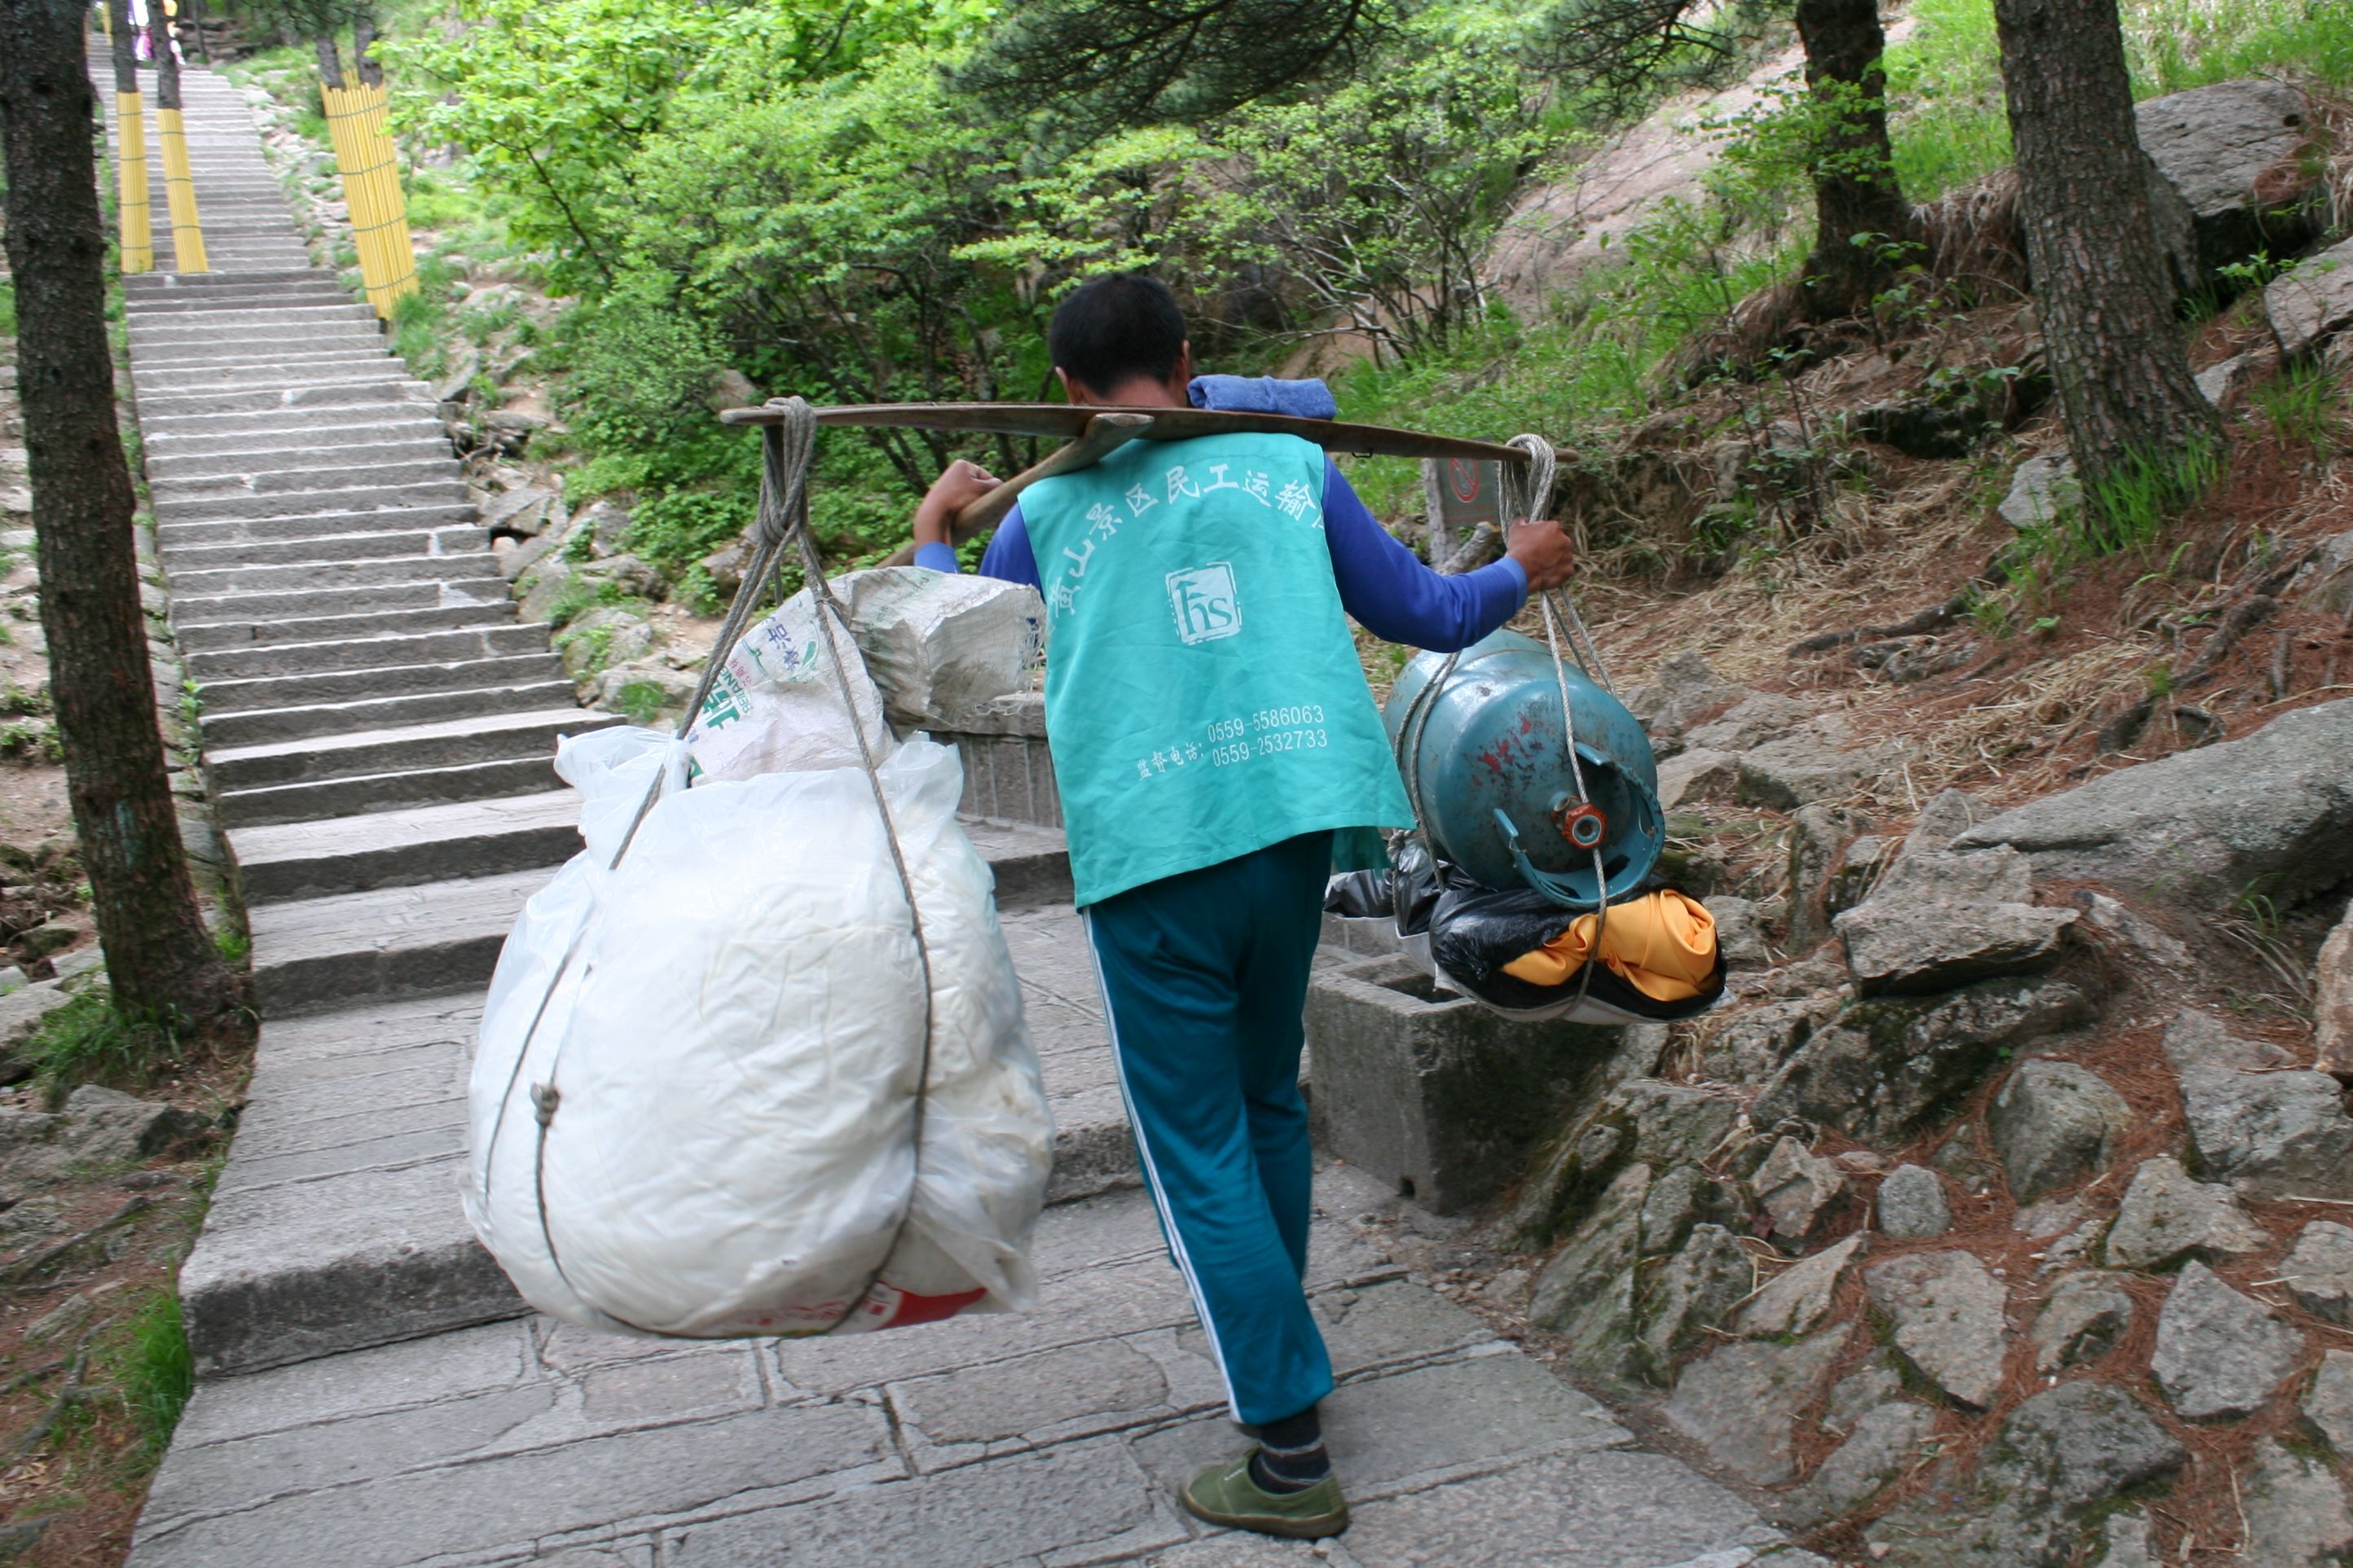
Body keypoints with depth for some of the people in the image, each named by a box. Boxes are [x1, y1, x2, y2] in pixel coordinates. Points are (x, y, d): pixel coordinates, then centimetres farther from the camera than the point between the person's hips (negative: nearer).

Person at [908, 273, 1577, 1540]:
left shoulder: (1044, 512, 7)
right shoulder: (1289, 461, 11)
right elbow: (1426, 613, 19)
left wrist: (932, 533, 39)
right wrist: (1520, 574, 39)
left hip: (1148, 855, -3)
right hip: (1292, 818, 4)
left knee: (1199, 1152, 5)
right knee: (1266, 1104, 22)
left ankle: (1291, 1456, 6)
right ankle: (1275, 1356, 37)